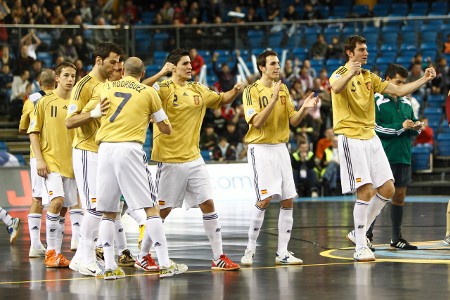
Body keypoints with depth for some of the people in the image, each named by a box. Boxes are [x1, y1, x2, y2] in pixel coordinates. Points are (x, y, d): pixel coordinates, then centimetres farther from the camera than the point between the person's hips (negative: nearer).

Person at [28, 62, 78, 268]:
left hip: (71, 163, 4)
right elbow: (34, 132, 0)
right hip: (51, 161, -4)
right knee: (56, 202, -19)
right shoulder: (45, 102, 0)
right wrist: (39, 159, -10)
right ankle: (50, 252, -12)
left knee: (63, 208, 6)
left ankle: (57, 253, 13)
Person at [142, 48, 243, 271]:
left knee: (208, 205, 2)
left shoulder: (199, 90, 10)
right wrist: (161, 73, -31)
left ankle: (218, 257, 6)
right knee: (162, 210, 1)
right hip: (170, 161, -6)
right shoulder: (164, 88, -9)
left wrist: (236, 91, 4)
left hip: (194, 159, 6)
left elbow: (223, 100, 24)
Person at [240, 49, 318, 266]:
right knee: (264, 199, -15)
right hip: (261, 148, -6)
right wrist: (273, 99, -25)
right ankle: (250, 249, 0)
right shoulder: (252, 91, -6)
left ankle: (282, 252, 5)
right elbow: (257, 122, -17)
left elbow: (293, 121, 9)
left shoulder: (283, 90, 11)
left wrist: (304, 108, -10)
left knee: (288, 201, 0)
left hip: (280, 148, 6)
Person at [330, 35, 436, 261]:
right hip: (351, 138, -8)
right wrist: (350, 73, -54)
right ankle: (360, 248, -6)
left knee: (387, 189, 4)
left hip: (370, 137, 8)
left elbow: (398, 90, 13)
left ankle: (359, 233, 18)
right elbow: (336, 88, -33)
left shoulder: (369, 77, 15)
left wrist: (424, 79, 0)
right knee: (366, 191, -13)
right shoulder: (340, 74, -7)